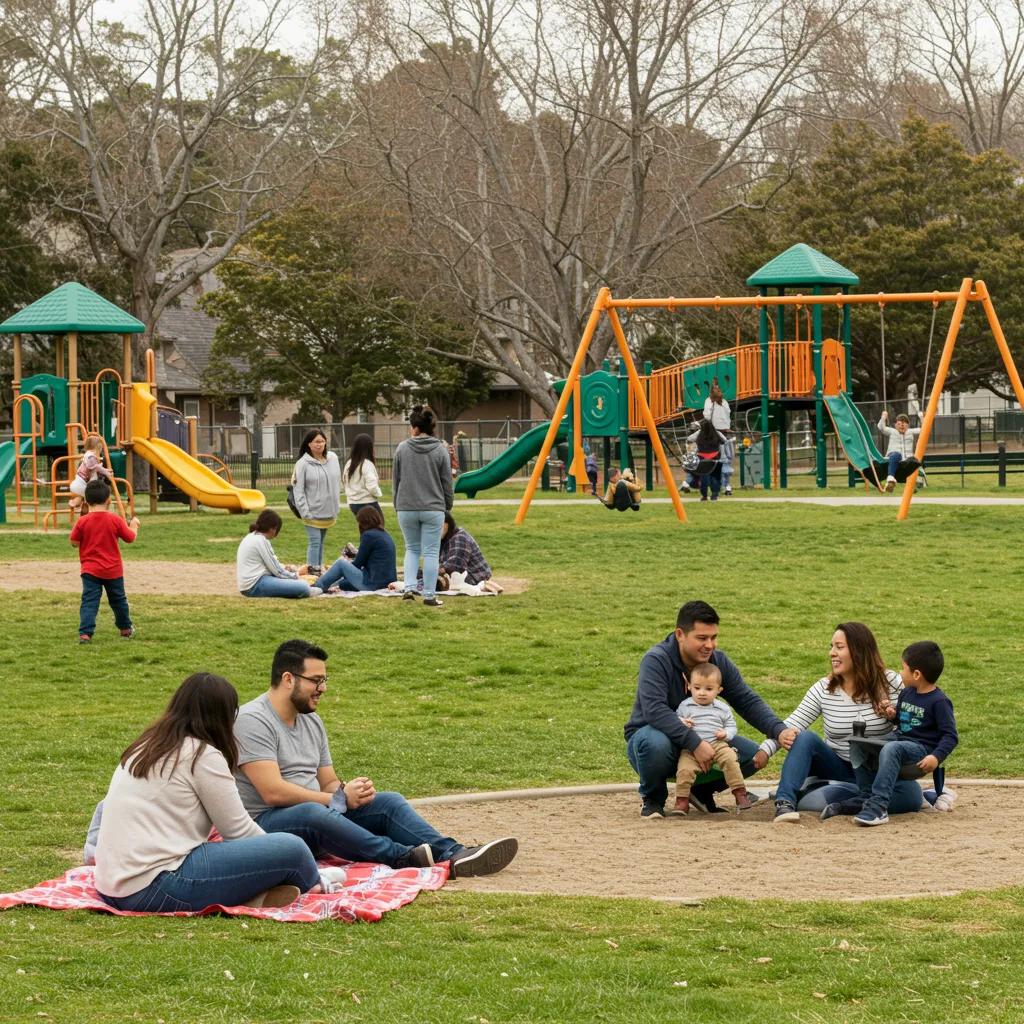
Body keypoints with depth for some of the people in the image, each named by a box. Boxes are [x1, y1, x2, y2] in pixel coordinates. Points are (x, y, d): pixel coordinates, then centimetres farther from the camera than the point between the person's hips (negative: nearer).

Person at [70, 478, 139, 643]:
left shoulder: (83, 522, -10)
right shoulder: (115, 520, -8)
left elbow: (74, 542, -3)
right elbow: (130, 538, 2)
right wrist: (134, 526, 22)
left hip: (90, 570, -1)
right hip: (113, 570, 1)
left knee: (89, 602, -5)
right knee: (118, 599, 20)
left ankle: (85, 633, -20)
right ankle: (126, 629, 36)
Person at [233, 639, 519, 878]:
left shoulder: (311, 721, 16)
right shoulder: (252, 721, -13)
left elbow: (328, 782, 18)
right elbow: (273, 792, -22)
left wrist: (352, 791, -7)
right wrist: (339, 798, -13)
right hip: (264, 822, -9)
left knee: (389, 803, -6)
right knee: (312, 813, -39)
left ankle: (454, 856, -27)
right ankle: (403, 858, -40)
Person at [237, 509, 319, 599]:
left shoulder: (251, 537, 16)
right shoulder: (261, 541, -13)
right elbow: (277, 570, -10)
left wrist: (285, 568, 7)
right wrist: (295, 576, 5)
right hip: (255, 586, -11)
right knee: (303, 587, -21)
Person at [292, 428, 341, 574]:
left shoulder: (333, 458, 4)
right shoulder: (303, 463, -10)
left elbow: (337, 483, 12)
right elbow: (298, 489, -10)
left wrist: (336, 506, 9)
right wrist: (305, 512, -14)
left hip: (329, 512, 5)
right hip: (312, 512, -5)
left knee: (321, 541, 13)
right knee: (314, 541, -8)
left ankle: (319, 569, 19)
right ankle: (313, 571, -7)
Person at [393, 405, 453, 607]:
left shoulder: (402, 449, -2)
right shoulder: (440, 450, -5)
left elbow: (396, 480, 6)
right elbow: (447, 482, 0)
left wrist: (397, 505, 17)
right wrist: (448, 505, 15)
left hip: (406, 509, 1)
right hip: (433, 508, -1)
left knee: (412, 549, 16)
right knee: (430, 552, 4)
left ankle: (409, 587, 2)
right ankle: (429, 595, 4)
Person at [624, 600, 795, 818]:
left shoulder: (719, 661, -3)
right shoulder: (656, 660, -22)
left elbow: (748, 702, -4)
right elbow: (654, 710, -36)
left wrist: (778, 731, -22)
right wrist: (694, 743, -44)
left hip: (700, 741, 5)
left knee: (754, 755, -14)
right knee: (655, 744, -41)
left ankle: (702, 790, 12)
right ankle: (652, 798, -8)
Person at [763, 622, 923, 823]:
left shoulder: (889, 684, -5)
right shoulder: (823, 689, -2)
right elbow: (790, 727, -10)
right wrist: (765, 751, -26)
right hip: (836, 767, 1)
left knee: (911, 794, -32)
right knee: (805, 738, -26)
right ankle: (785, 802, -38)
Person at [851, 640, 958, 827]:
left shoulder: (939, 701, -11)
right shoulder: (906, 693, 13)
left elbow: (950, 736, -14)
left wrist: (937, 757, -30)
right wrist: (893, 715, 6)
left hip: (922, 748, -9)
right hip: (900, 741, 9)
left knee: (890, 749, -38)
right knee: (857, 746, -5)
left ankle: (878, 806, -45)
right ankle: (868, 798, -8)